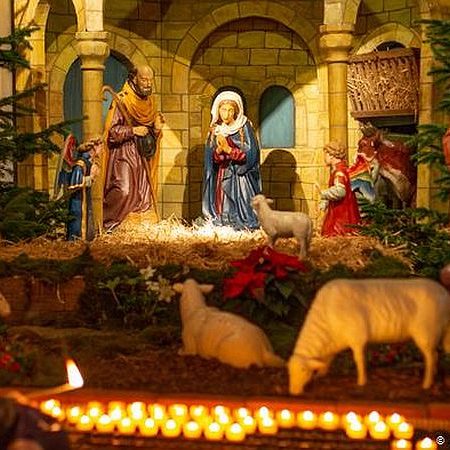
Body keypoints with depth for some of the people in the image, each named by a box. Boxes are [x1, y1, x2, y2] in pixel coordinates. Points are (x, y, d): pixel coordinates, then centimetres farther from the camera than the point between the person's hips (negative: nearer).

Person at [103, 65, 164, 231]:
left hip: (142, 157, 7)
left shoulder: (148, 102, 13)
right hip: (124, 154, -7)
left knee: (143, 195, 4)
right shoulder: (121, 100, -8)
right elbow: (112, 131, -13)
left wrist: (157, 129, 0)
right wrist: (133, 131, -20)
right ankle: (105, 222, -10)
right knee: (124, 191, -21)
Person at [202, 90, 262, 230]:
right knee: (222, 212, -4)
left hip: (240, 179, -3)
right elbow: (211, 158, 3)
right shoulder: (215, 130, 8)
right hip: (221, 180, 3)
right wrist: (219, 150, -18)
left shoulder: (244, 128, -3)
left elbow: (250, 156, -10)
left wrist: (228, 149, -18)